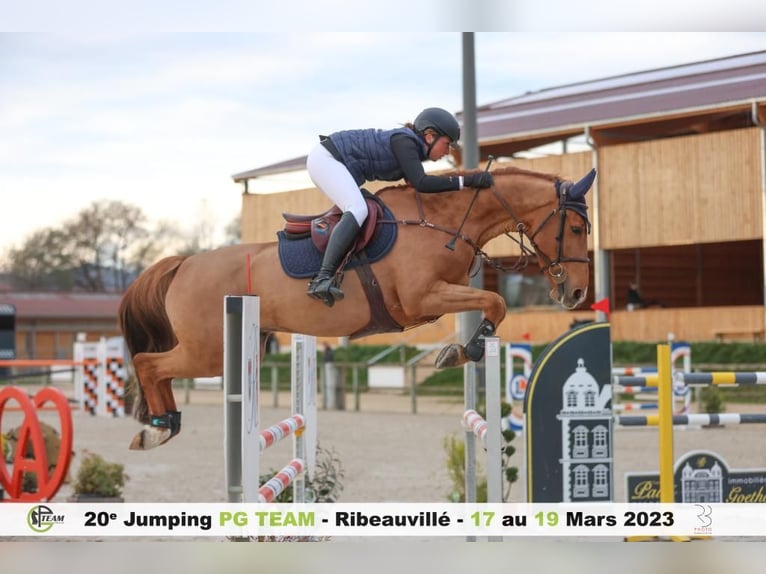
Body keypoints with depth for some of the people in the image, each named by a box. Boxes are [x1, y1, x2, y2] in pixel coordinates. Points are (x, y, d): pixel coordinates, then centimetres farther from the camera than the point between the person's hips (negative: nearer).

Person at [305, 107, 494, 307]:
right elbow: (421, 184, -27)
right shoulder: (404, 141, -17)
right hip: (325, 158, -11)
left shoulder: (413, 148, 12)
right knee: (358, 210, -27)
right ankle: (322, 279, -40)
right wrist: (465, 181, -28)